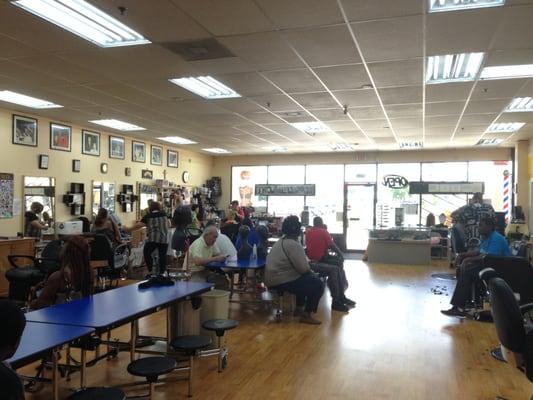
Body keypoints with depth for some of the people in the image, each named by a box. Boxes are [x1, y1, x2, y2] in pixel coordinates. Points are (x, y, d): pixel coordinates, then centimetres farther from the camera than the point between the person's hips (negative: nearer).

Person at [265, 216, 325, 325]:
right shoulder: (293, 245, -19)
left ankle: (299, 308, 33)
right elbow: (304, 268, -22)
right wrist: (309, 269, -1)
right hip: (281, 281, -11)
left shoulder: (282, 240, 13)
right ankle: (306, 315, -1)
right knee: (318, 285, -9)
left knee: (306, 279, 30)